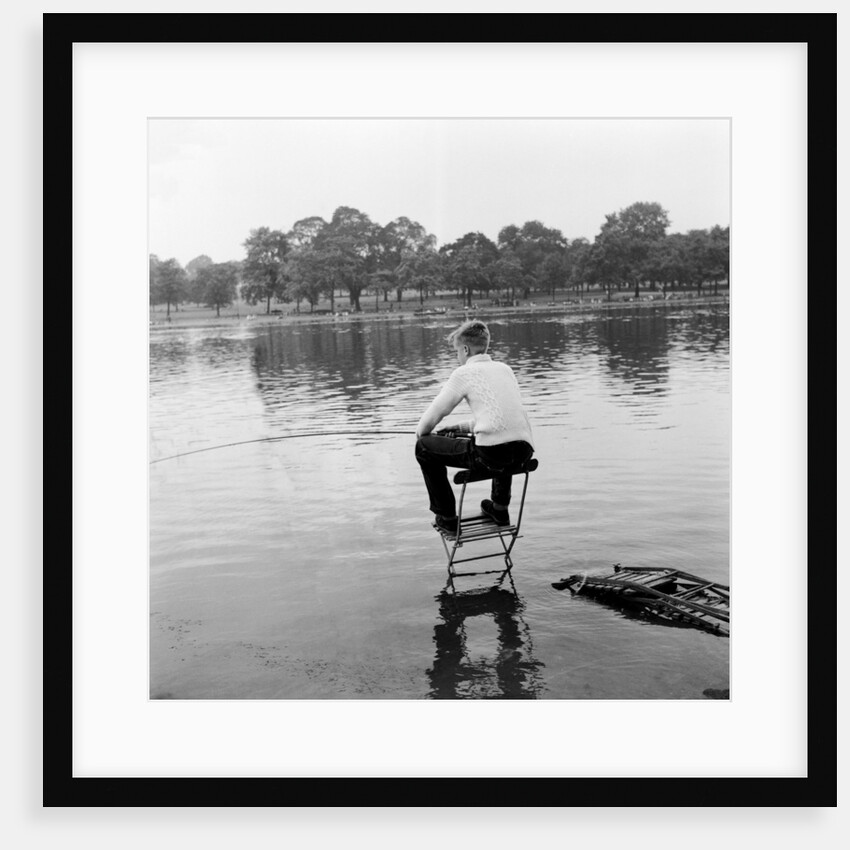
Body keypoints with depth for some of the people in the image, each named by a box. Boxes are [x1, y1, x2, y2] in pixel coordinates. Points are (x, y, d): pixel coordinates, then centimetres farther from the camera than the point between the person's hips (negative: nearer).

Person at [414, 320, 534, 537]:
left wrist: (420, 433, 26)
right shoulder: (505, 368, 20)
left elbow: (434, 414, 4)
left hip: (490, 454, -7)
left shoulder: (464, 373, 2)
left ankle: (447, 519, 16)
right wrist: (462, 427, 36)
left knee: (424, 447, 11)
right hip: (524, 451, 7)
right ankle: (500, 508, 45)